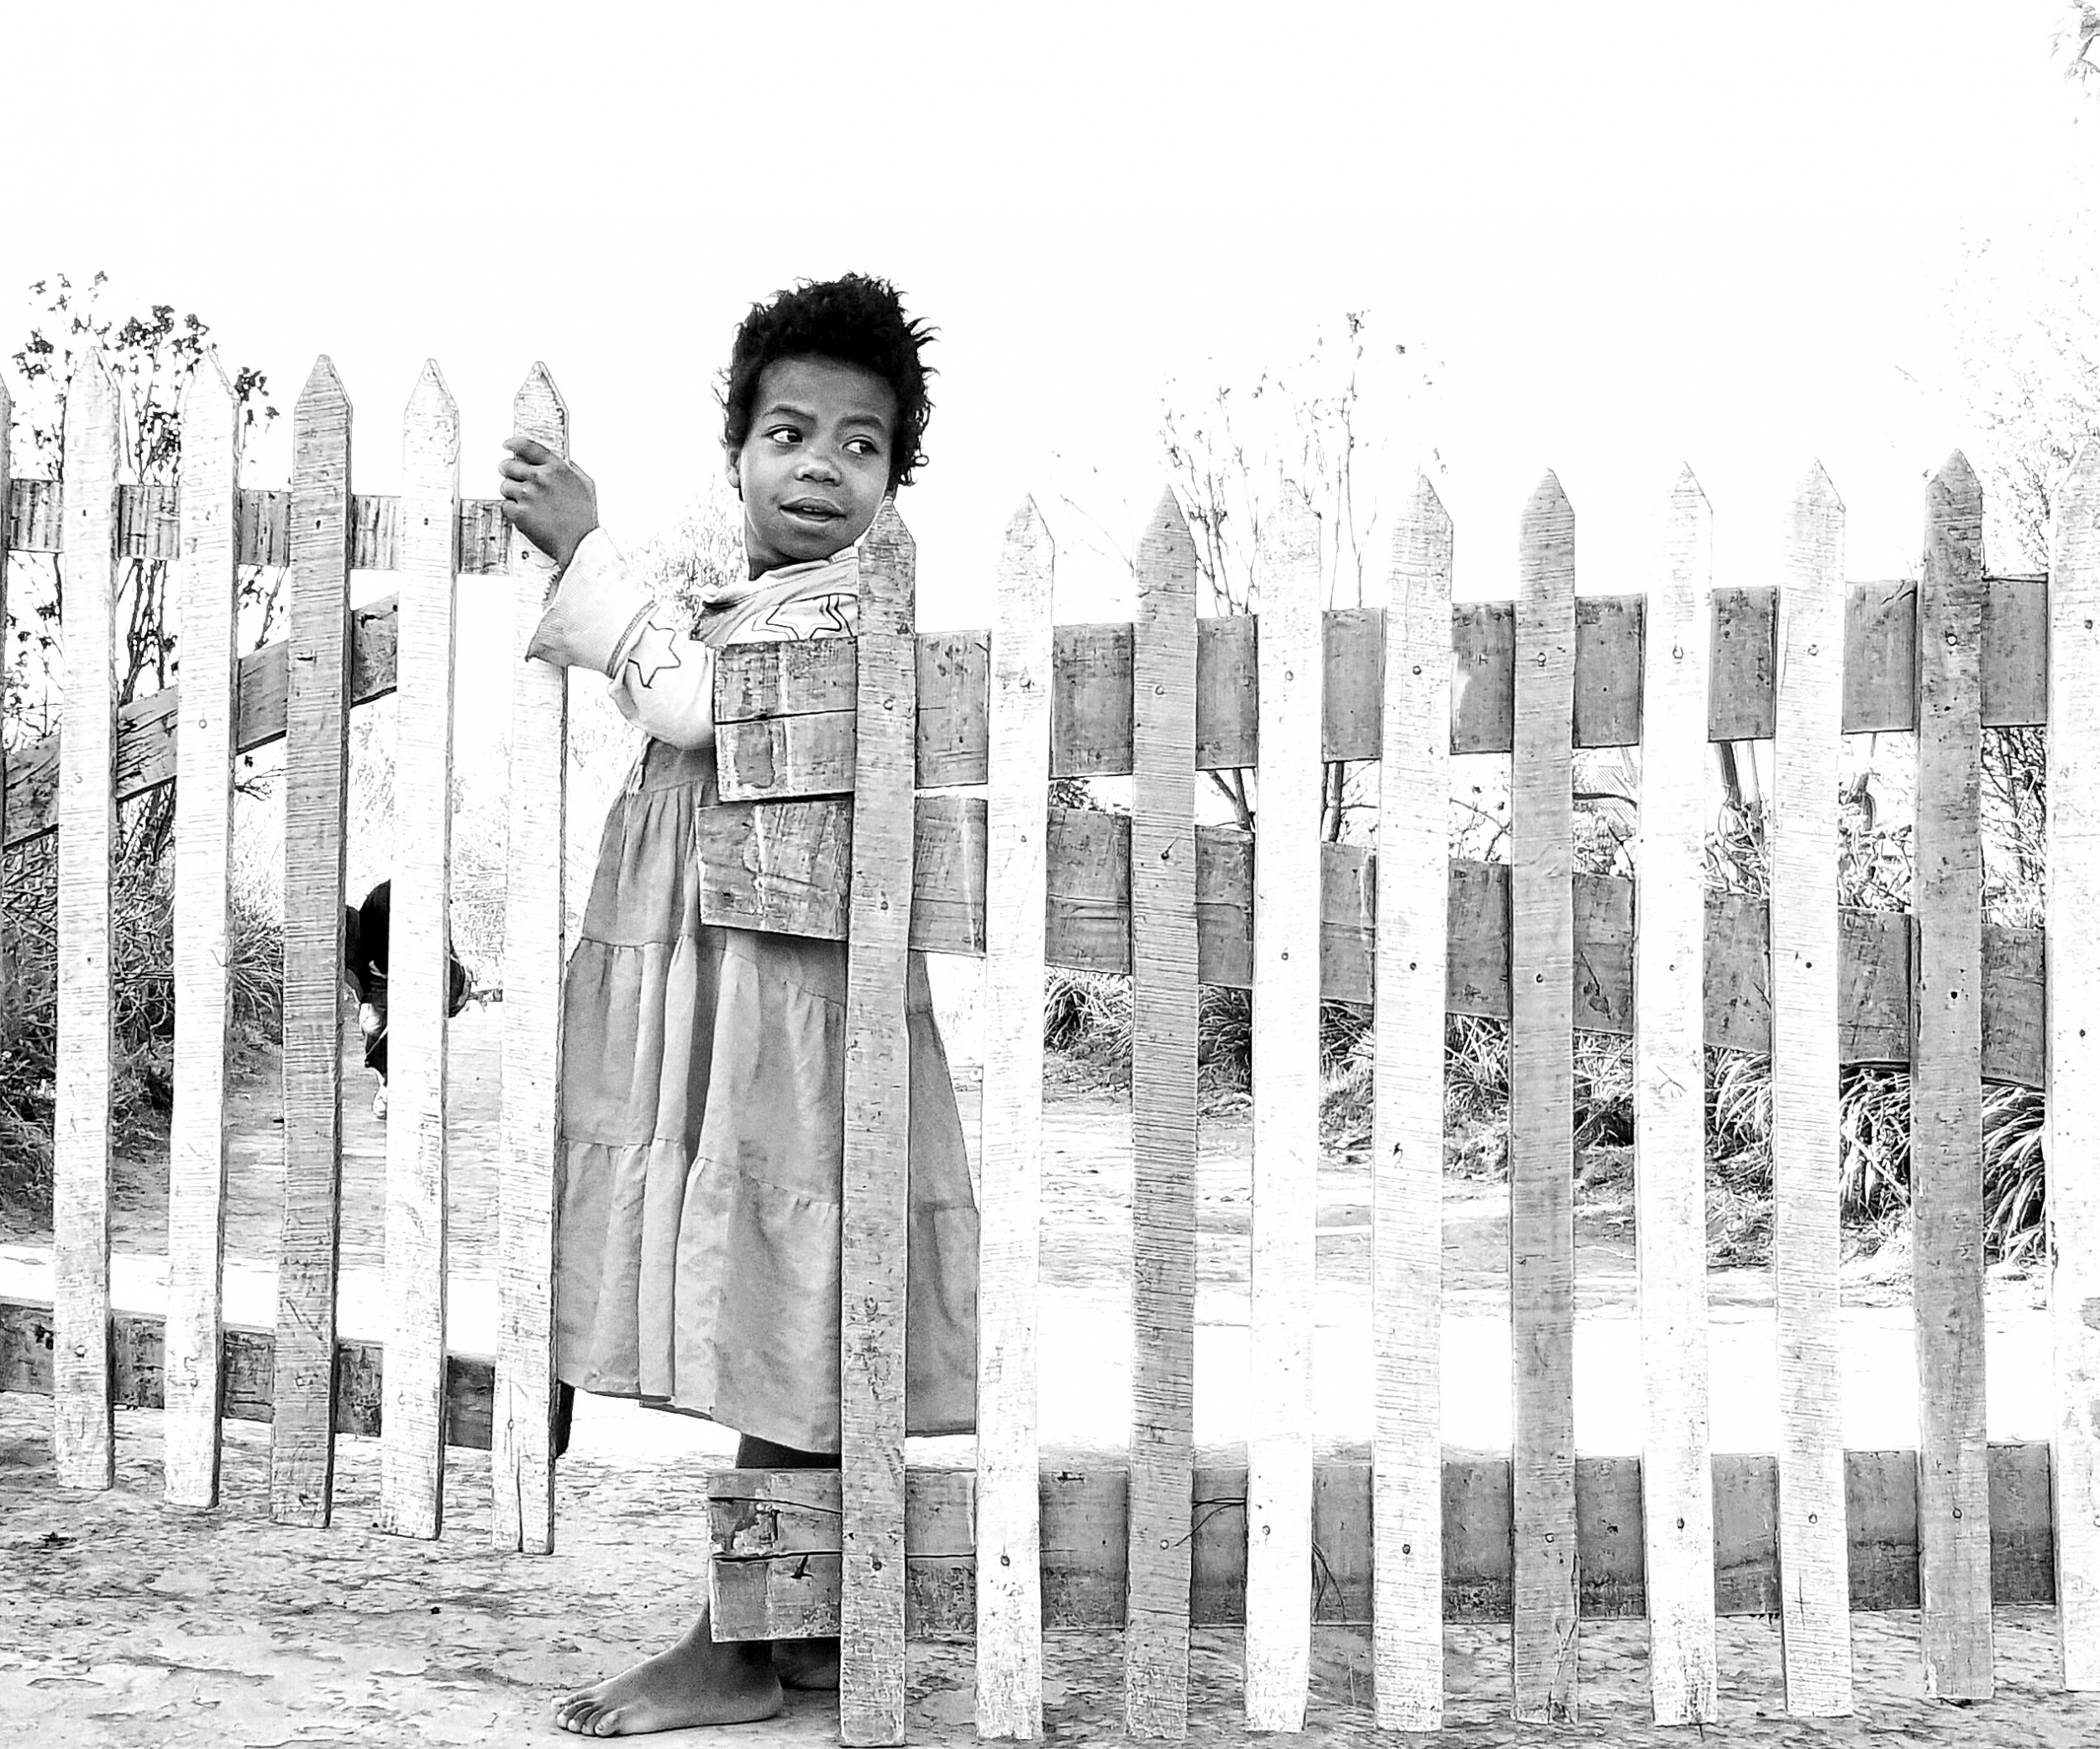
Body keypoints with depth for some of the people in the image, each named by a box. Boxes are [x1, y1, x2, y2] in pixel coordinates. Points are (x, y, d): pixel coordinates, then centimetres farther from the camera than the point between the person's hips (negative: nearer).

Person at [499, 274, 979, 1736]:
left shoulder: (833, 606, -12)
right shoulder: (733, 606, 19)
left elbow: (687, 699, -22)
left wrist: (582, 549, -15)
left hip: (790, 1010, -10)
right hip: (711, 1008, 10)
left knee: (786, 1345, -4)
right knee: (784, 1343, 13)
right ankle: (817, 1632, 21)